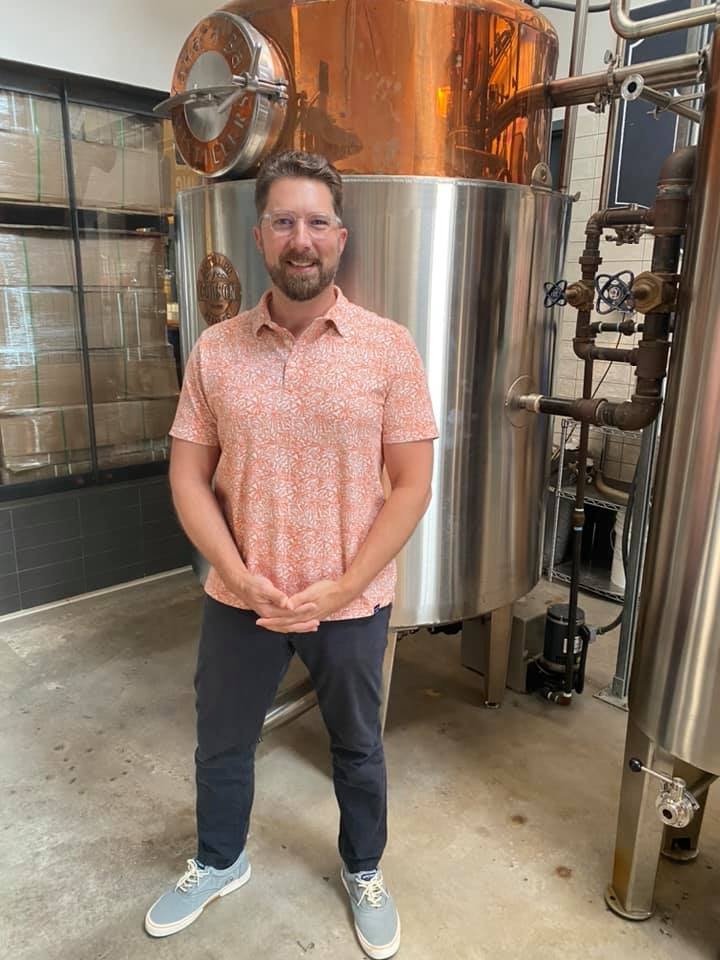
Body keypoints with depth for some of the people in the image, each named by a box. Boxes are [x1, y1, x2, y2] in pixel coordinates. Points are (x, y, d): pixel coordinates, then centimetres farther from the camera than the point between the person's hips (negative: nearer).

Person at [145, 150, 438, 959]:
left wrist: (341, 589, -15)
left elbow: (411, 484, -10)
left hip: (351, 603, -2)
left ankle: (363, 872, 49)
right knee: (220, 742, 22)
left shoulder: (389, 348, -10)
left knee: (357, 747, 20)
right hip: (238, 598, 2)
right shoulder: (214, 351, -3)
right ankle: (219, 862, 52)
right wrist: (240, 574, -13)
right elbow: (188, 475, -2)